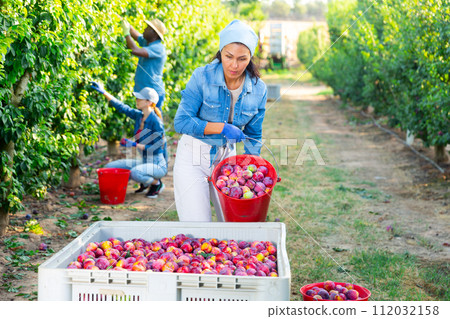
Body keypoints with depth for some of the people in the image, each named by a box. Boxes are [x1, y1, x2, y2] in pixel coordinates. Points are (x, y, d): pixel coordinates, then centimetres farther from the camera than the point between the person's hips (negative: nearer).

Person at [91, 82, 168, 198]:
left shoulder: (156, 122, -21)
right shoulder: (139, 115, 2)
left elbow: (156, 148, -22)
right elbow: (122, 107, 9)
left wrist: (135, 144, -25)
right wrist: (104, 92, 7)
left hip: (158, 165, -8)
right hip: (145, 162, 8)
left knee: (135, 173, -38)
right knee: (109, 167, 2)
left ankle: (157, 183, -4)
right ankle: (145, 183, 13)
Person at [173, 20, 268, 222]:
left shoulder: (258, 89, -6)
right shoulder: (202, 77, -15)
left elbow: (253, 136, 5)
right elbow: (181, 122, -16)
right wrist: (222, 127, -22)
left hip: (226, 156, 3)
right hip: (193, 157, -3)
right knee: (198, 230, -5)